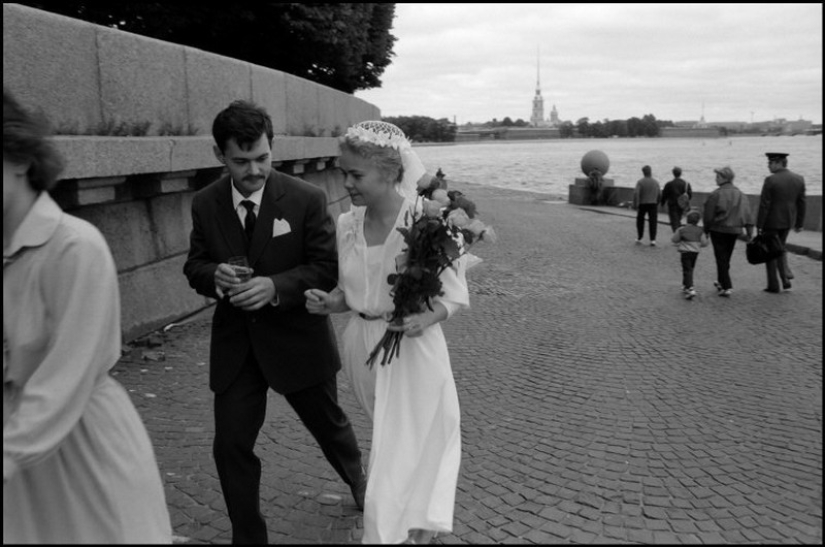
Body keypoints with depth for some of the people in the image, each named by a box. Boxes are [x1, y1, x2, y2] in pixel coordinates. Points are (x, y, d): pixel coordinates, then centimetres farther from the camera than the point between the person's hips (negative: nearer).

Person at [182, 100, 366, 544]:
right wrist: (214, 276, -20)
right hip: (235, 341, 2)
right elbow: (194, 265, 5)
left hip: (297, 336, -2)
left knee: (328, 424, 19)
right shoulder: (205, 204, -4)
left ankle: (358, 480, 53)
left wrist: (276, 286, -29)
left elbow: (327, 268, -13)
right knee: (230, 446, 2)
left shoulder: (307, 199, -14)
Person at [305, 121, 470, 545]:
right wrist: (328, 302, -12)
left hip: (412, 350, -6)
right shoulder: (346, 224, -2)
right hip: (363, 347, 6)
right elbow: (350, 292, 9)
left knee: (402, 460, 4)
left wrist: (426, 318, -30)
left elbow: (455, 294, -11)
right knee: (393, 444, 24)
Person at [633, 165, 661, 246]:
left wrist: (635, 204, -12)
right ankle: (653, 240, -8)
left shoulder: (640, 181, -8)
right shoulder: (656, 182, 3)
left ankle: (639, 239, 18)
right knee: (653, 222, 1)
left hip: (642, 204, -1)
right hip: (653, 204, 1)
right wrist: (657, 203, 20)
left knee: (640, 221, 13)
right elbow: (660, 194, 6)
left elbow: (636, 193, -17)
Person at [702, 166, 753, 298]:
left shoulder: (715, 195, -13)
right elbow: (747, 214, 2)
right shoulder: (740, 195, 5)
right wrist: (749, 232, 4)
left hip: (719, 229, -6)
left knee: (721, 258, -1)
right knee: (726, 258, 19)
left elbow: (708, 216, -10)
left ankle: (726, 287, -6)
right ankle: (721, 281, 33)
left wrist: (706, 230, 2)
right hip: (734, 230, 6)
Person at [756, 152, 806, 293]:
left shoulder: (771, 180, -18)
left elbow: (764, 204, -17)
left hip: (771, 221, -5)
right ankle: (785, 276, 10)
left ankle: (773, 285, 12)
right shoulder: (799, 179, -1)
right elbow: (801, 203, 4)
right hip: (788, 221, 5)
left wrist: (759, 225, -11)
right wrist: (799, 223, 12)